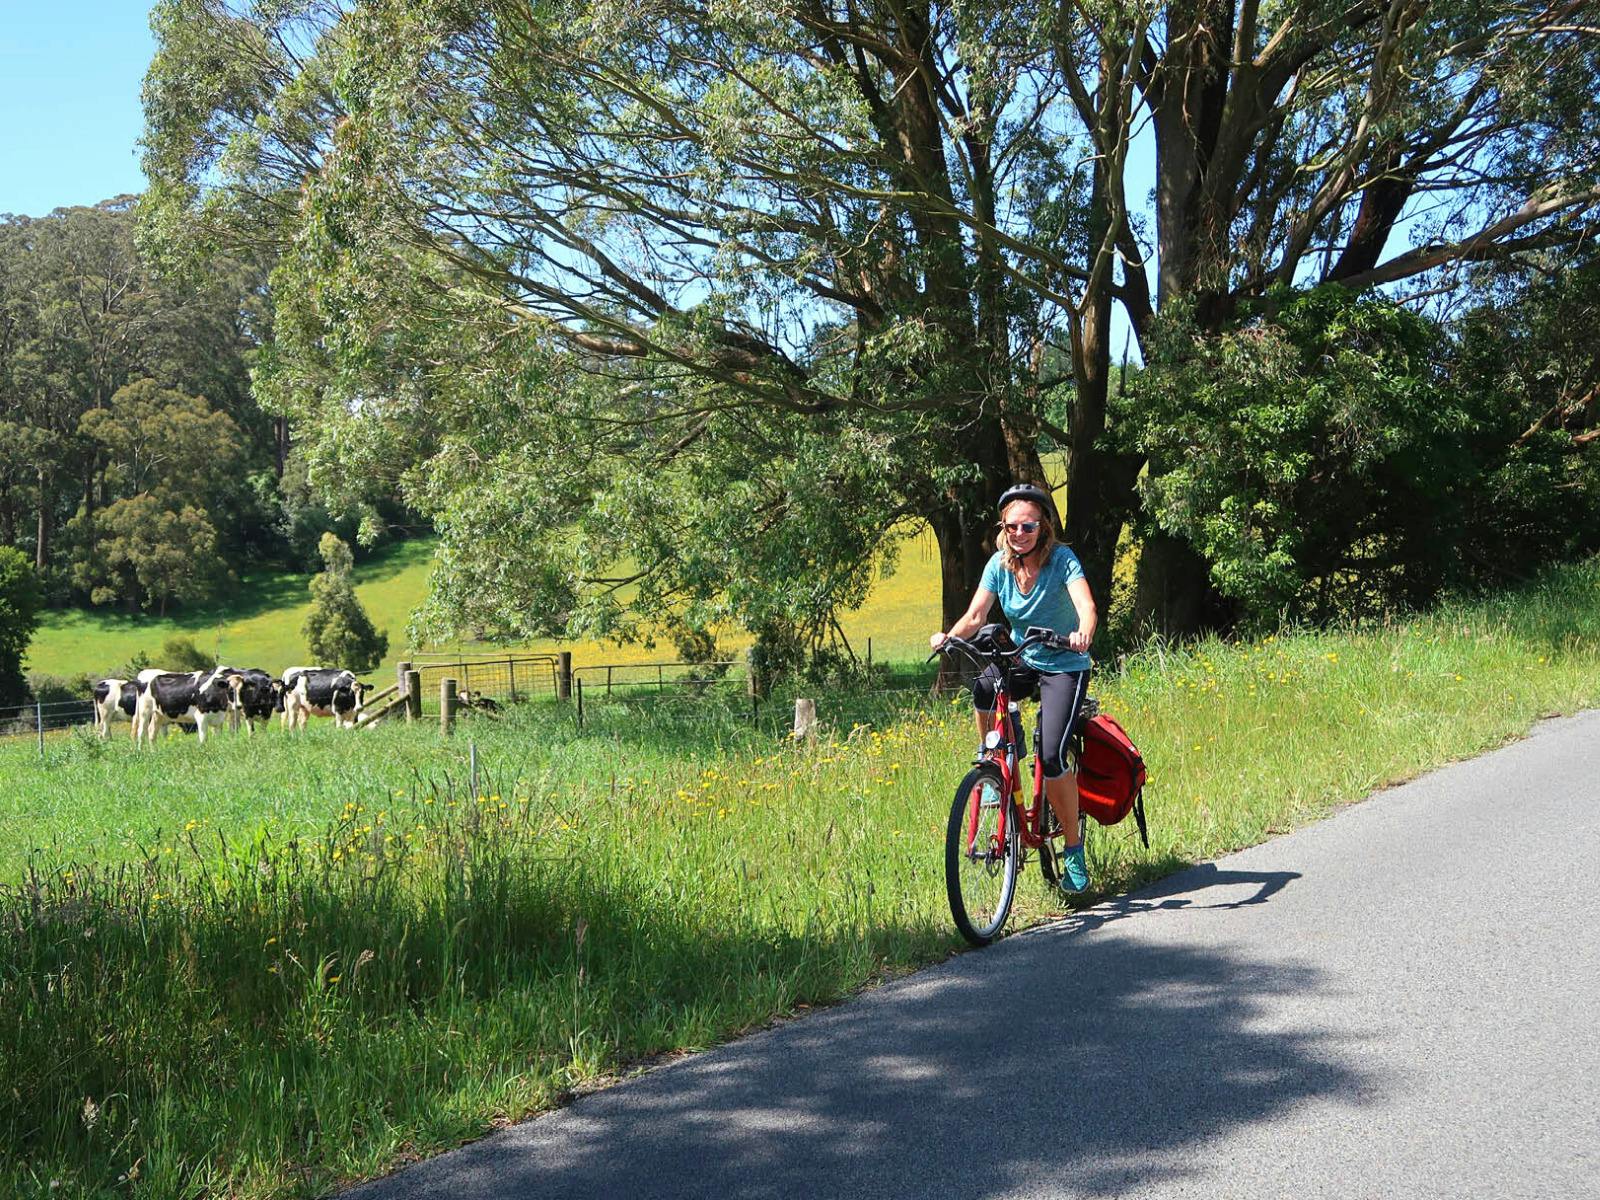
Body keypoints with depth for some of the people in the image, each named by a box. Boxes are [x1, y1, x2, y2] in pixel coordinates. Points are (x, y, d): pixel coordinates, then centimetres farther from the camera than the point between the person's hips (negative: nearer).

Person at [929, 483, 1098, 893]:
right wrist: (949, 636, -31)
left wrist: (1083, 634, -54)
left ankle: (1073, 848, -1)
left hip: (1065, 665, -4)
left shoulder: (1062, 560, -17)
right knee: (982, 688, -31)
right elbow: (975, 616, -10)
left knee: (1051, 756, -19)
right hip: (1021, 659, 4)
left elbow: (1087, 606, -32)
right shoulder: (1000, 564, -5)